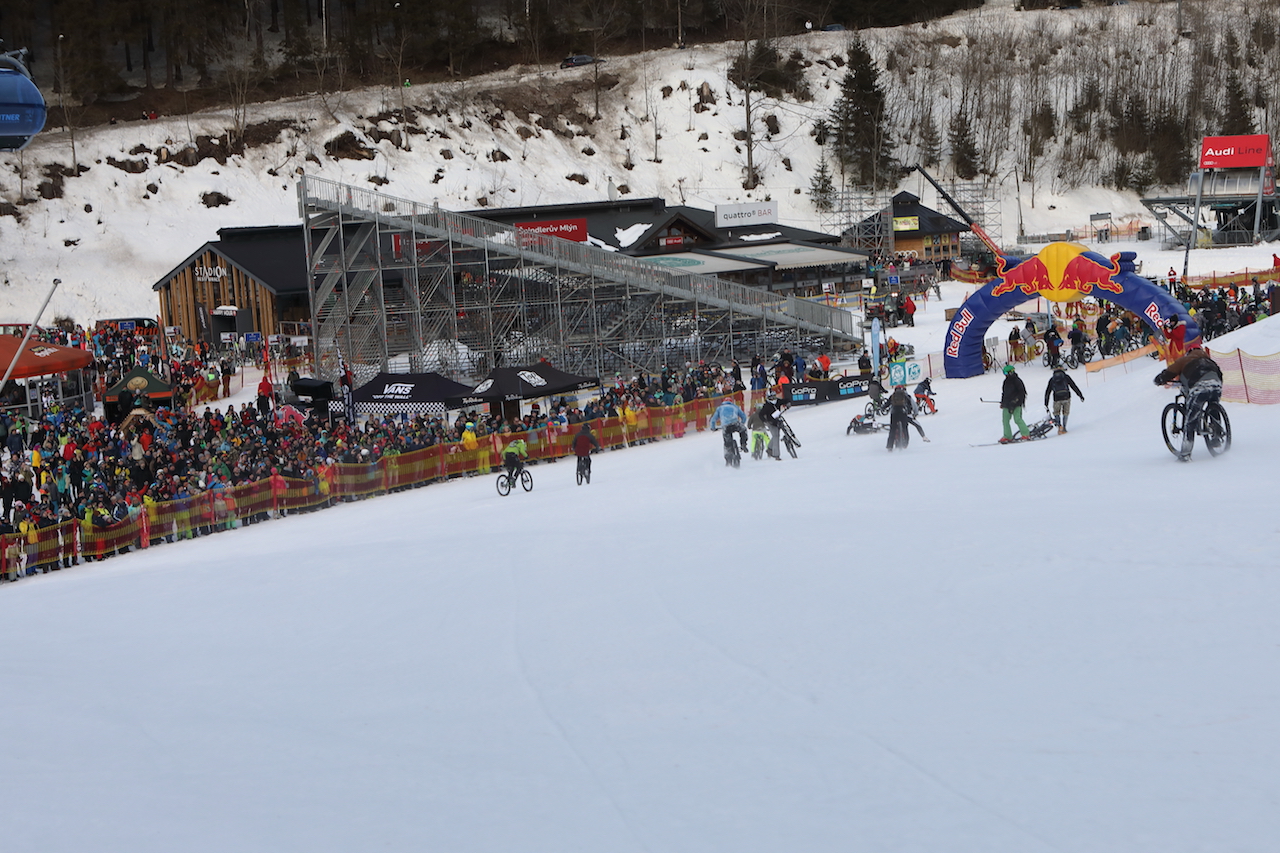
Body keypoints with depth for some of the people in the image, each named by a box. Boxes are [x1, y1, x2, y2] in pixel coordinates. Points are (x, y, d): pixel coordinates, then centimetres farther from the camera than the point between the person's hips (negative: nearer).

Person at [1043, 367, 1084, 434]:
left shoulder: (1051, 380, 13)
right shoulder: (1066, 377, 10)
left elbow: (1047, 392, 14)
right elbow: (1074, 386, 9)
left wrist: (1046, 403, 18)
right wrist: (1080, 395, 13)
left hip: (1057, 399, 0)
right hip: (1066, 398, 0)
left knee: (1056, 413, 16)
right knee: (1065, 413, 17)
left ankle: (1059, 425, -8)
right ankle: (1064, 428, 13)